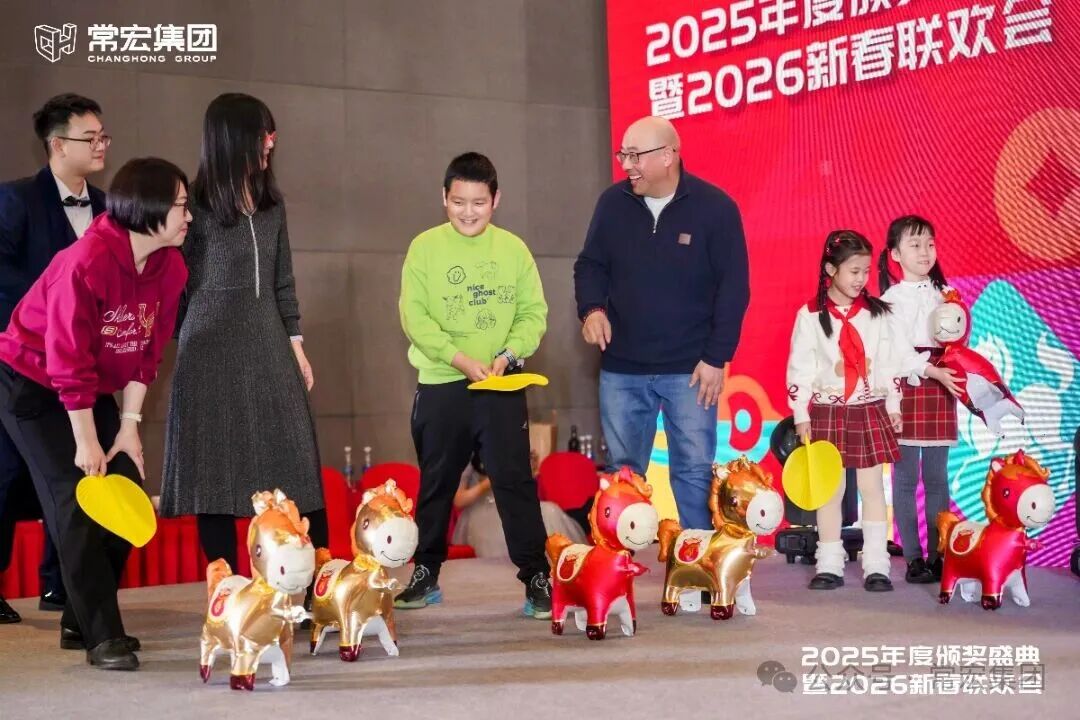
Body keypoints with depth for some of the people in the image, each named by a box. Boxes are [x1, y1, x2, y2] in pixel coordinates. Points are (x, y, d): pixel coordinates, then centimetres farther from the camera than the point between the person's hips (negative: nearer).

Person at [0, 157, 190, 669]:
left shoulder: (170, 268, -9)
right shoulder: (87, 262, -30)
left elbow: (147, 352, -1)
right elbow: (69, 361, -26)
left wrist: (129, 427, -4)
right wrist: (87, 443, -21)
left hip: (92, 389, 7)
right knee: (77, 502, -13)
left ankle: (80, 621, 13)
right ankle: (103, 636, -9)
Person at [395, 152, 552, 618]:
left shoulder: (513, 249, 3)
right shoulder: (425, 247, -1)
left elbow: (533, 312, 2)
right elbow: (415, 316, -7)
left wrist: (507, 354, -15)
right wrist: (460, 359, -17)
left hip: (502, 387, 0)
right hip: (441, 386, 0)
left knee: (515, 480, -3)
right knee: (436, 482, 12)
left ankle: (536, 577, 3)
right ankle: (425, 575, 25)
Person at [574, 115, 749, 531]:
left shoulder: (715, 207, -8)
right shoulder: (613, 203, 2)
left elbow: (734, 287, -6)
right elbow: (590, 265, 11)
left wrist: (717, 357, -10)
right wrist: (592, 308, -10)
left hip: (690, 370, -3)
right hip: (621, 368, 3)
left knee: (694, 472, 1)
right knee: (621, 473, 11)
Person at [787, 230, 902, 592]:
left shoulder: (876, 313, 4)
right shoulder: (810, 316, -3)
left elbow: (889, 364, 8)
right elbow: (799, 369, -2)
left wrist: (894, 407, 7)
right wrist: (801, 416, -4)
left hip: (871, 412, 1)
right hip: (828, 412, -1)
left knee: (873, 487, 3)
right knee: (830, 489, 4)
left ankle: (876, 566, 6)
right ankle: (829, 565, 11)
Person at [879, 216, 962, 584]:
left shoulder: (944, 294, 14)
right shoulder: (893, 298, -2)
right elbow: (898, 349, -11)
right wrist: (934, 371, -22)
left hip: (940, 387, 5)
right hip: (908, 387, -5)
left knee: (937, 476, 6)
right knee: (906, 476, -2)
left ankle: (937, 554, 11)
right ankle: (913, 558, 2)